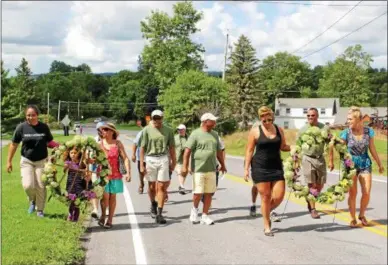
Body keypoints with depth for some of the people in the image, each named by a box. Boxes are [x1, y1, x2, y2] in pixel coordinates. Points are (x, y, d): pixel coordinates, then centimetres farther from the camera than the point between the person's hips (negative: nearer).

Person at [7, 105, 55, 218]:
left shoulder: (44, 127, -5)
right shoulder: (21, 127, -6)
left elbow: (50, 143, 7)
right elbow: (14, 144, 2)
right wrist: (9, 161, 4)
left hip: (41, 161, 0)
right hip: (26, 161, 0)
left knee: (40, 187, 1)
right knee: (28, 185, -13)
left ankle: (40, 210, 20)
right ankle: (32, 200, 20)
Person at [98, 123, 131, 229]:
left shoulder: (118, 144, -3)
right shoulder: (99, 143, 0)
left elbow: (125, 158, -4)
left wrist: (128, 172, -13)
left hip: (115, 175, 0)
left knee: (112, 196, 7)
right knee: (105, 196, -8)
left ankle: (110, 220, 20)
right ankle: (103, 215, 19)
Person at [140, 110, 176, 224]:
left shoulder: (168, 130, 2)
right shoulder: (147, 130, -3)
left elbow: (171, 147, 9)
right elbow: (142, 148, -3)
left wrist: (173, 162, 9)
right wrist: (141, 165, -7)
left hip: (163, 159, 0)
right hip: (150, 159, 0)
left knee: (162, 187, -4)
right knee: (152, 186, 13)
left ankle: (159, 214, -2)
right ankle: (153, 205, 40)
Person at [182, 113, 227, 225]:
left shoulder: (214, 135, 12)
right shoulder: (196, 134, -6)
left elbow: (219, 151, 22)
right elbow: (187, 151, -10)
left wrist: (223, 165, 23)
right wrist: (185, 166, -15)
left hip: (211, 169, 5)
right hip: (198, 169, -5)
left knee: (209, 193, 5)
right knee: (198, 193, -4)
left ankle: (205, 216, 14)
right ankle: (194, 209, 23)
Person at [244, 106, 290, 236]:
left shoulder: (279, 130, 8)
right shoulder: (255, 131, -3)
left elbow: (283, 147, 17)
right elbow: (249, 150, -1)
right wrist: (246, 168, -6)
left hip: (276, 167, 3)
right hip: (260, 168, -3)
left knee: (279, 196, -3)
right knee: (265, 197, 1)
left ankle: (267, 212, 28)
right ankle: (267, 226, 14)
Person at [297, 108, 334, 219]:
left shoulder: (324, 128, -2)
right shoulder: (302, 130, -2)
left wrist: (331, 161, -3)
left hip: (320, 159, 2)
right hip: (308, 159, -2)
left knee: (320, 184, 9)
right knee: (311, 185, -5)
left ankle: (310, 200, 35)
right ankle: (313, 209, 2)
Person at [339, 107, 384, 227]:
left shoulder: (369, 131, -5)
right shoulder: (346, 133, -9)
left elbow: (372, 149, 6)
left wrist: (380, 164, 12)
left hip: (365, 164, 2)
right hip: (351, 164, -2)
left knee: (367, 193, -2)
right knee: (352, 193, -2)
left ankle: (362, 215, 22)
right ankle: (353, 218, 14)